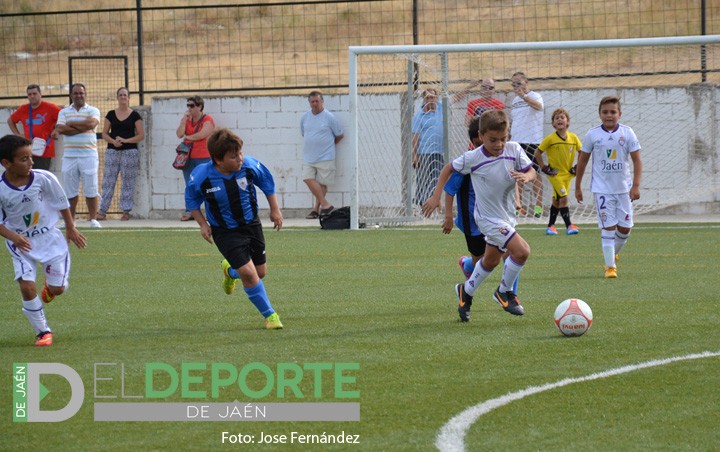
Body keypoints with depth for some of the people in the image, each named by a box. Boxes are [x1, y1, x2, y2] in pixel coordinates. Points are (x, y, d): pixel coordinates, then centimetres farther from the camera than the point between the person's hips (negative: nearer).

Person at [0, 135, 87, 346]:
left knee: (58, 288, -1)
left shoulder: (44, 178, -18)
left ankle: (50, 285, 39)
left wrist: (71, 229, 8)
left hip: (49, 237, 1)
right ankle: (42, 331, 3)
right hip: (21, 243, -1)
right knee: (27, 286, -15)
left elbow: (62, 203, -1)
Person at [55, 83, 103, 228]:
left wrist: (71, 124, -5)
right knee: (70, 190, 4)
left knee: (91, 189, -2)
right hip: (69, 155, 2)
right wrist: (82, 128, -10)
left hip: (88, 154, -2)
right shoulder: (64, 112, 11)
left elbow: (91, 123, -15)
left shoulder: (93, 111, 6)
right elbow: (60, 129, -6)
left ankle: (93, 219, 3)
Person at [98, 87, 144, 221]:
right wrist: (113, 141, -11)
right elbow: (104, 133, 9)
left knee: (128, 183, -1)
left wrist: (125, 140, -12)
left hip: (130, 151, -2)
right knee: (108, 181, 0)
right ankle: (102, 211, 3)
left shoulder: (134, 115, 2)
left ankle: (126, 211, 5)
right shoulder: (111, 115, 8)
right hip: (112, 151, 2)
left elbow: (141, 135, 0)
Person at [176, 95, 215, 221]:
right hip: (188, 157, 5)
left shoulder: (207, 120, -3)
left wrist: (188, 137, -2)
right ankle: (189, 212, 7)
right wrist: (185, 118, -5)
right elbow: (179, 134, -1)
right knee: (189, 187, 5)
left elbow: (202, 134, -16)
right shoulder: (186, 119, 13)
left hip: (203, 158, -5)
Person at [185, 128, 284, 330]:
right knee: (248, 272, -16)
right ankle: (269, 315, 1)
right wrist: (203, 224, -10)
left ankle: (230, 271, 47)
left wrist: (275, 209, 8)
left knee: (260, 272, 14)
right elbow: (191, 200, -2)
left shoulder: (249, 166, -18)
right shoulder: (201, 177, -23)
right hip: (225, 232, -4)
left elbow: (267, 182, 3)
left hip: (251, 224, 4)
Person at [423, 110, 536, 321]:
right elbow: (449, 168, -3)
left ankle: (466, 292, 46)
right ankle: (504, 292, 1)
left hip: (507, 215, 6)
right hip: (488, 217, -6)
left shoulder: (514, 150, -14)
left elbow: (531, 171, -7)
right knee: (521, 250, -21)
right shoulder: (472, 158, -19)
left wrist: (526, 176, -31)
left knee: (491, 261, 23)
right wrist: (436, 197, -5)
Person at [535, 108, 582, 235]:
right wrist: (544, 168, -7)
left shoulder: (573, 138, -2)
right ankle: (569, 226, -13)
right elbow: (537, 153, -3)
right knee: (563, 198, -15)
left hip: (568, 173, 4)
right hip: (555, 173, -4)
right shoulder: (550, 139, -11)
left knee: (557, 201, 11)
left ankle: (550, 226, 20)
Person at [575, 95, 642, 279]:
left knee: (625, 228, 6)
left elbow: (637, 160, -1)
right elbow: (582, 161, 7)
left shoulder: (627, 133, -2)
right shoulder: (592, 135, -2)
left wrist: (636, 185, -11)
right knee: (608, 227, -8)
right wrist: (577, 187, 10)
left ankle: (613, 253, 33)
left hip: (624, 188, 2)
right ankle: (610, 266, -4)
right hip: (602, 189, -2)